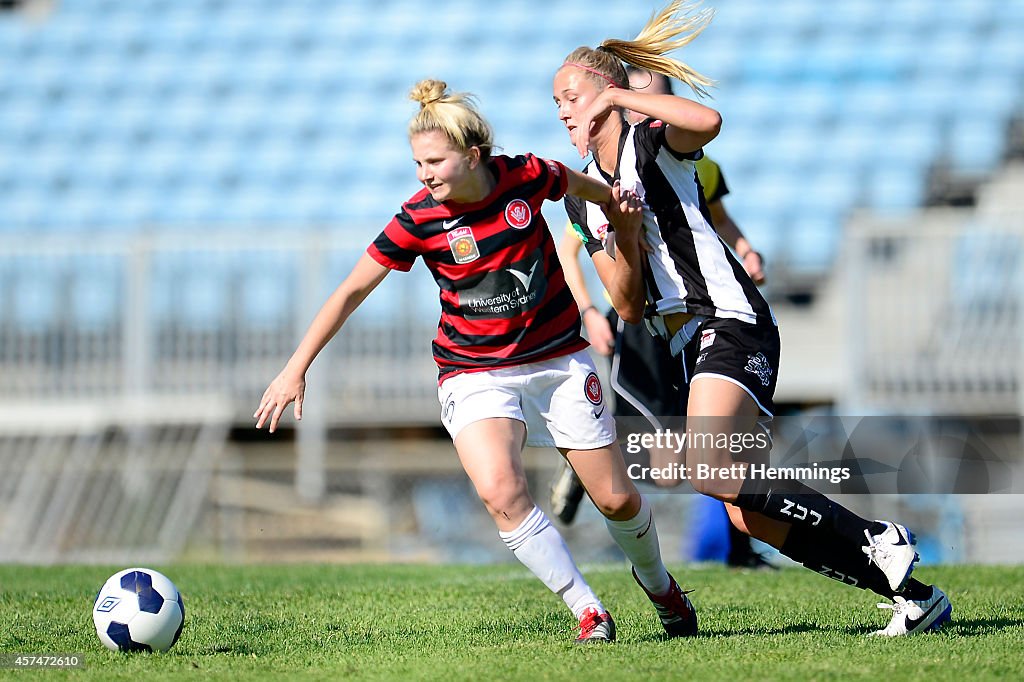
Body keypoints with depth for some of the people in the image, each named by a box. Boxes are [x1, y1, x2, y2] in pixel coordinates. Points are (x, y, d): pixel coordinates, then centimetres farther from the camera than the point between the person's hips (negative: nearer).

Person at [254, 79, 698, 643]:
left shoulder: (525, 177, -13)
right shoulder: (418, 220, -15)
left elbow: (585, 187, 12)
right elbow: (353, 290, -9)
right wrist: (297, 368, -10)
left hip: (559, 360, 1)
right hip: (476, 374, -1)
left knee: (616, 499, 4)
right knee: (498, 490, -28)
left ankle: (659, 584, 37)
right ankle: (588, 612, -16)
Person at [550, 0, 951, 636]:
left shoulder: (650, 143, -4)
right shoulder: (583, 195, 18)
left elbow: (708, 120, -30)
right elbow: (629, 307, 12)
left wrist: (619, 96, -22)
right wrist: (618, 234, -5)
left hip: (730, 320, -9)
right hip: (688, 343, 9)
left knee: (712, 471, -28)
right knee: (750, 514, 0)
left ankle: (879, 540, -19)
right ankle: (912, 594, 4)